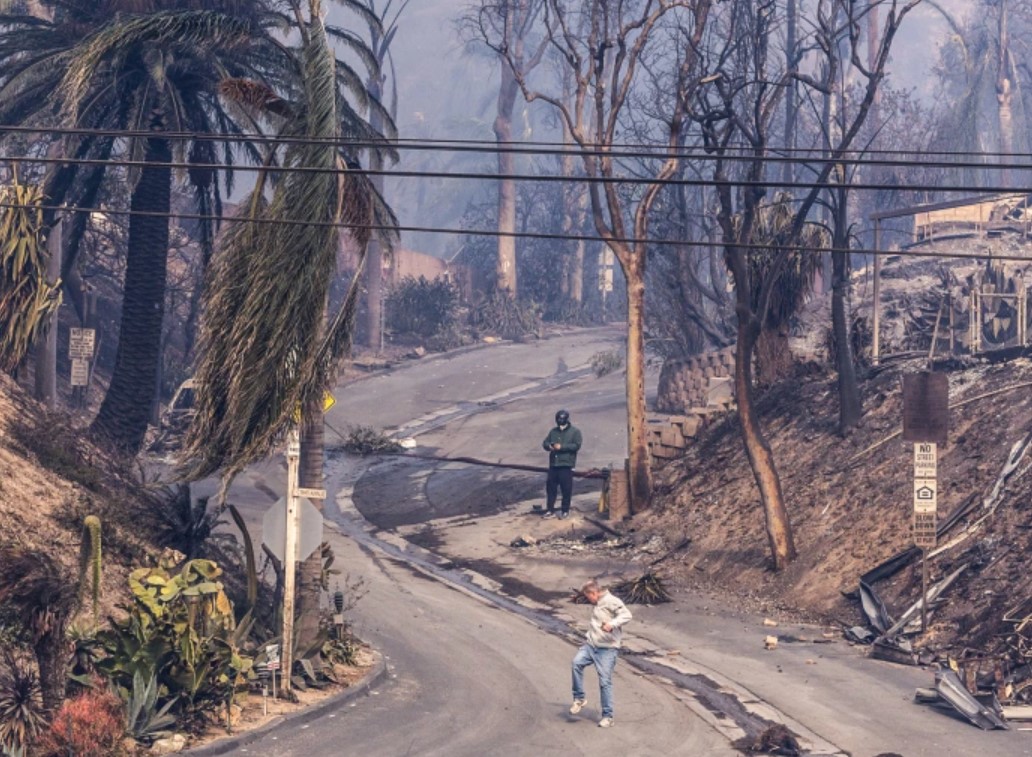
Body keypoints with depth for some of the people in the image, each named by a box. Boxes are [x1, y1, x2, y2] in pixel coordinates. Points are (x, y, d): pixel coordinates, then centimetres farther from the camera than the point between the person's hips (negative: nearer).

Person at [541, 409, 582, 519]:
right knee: (551, 487, 5)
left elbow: (576, 445, -11)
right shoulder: (553, 431, 15)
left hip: (566, 465, -5)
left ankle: (565, 511, 8)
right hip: (553, 464, 5)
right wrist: (549, 446, -10)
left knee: (566, 489, -1)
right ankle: (550, 510, 12)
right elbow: (545, 443, 14)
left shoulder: (574, 431, 0)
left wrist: (561, 447, -18)